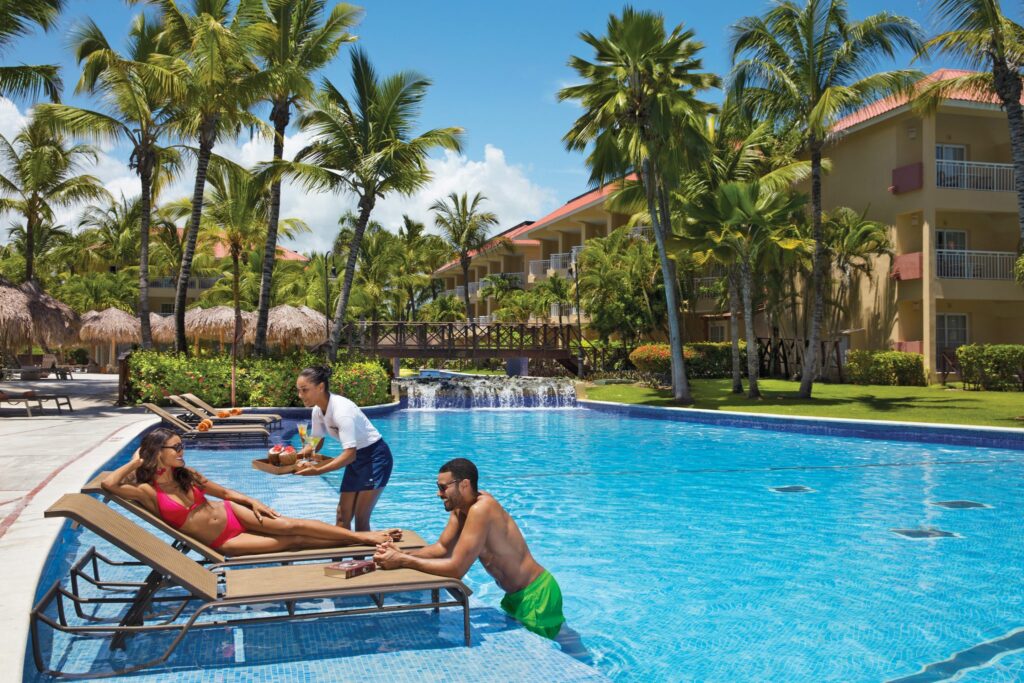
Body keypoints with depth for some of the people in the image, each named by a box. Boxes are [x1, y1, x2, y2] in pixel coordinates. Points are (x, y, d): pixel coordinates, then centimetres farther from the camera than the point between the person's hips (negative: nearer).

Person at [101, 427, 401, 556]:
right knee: (291, 541, -11)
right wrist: (135, 461, -15)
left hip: (232, 514, 5)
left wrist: (252, 501, -3)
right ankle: (360, 542, -7)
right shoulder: (148, 491, -13)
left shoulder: (185, 475, 3)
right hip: (224, 542, -4)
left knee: (293, 526, -11)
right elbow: (108, 483, -30)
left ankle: (360, 536, -8)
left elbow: (224, 491, 12)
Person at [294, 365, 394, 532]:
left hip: (375, 457, -8)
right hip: (356, 458, 8)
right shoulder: (318, 410, -4)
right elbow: (315, 443, 8)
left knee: (361, 518, -7)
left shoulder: (341, 409, -29)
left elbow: (350, 454, -33)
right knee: (343, 516, 7)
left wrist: (318, 470, -40)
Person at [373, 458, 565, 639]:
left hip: (536, 595, -9)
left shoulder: (480, 509, -28)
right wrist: (402, 554, -13)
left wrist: (402, 561, -24)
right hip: (516, 594, 9)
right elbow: (442, 548, 3)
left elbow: (456, 569, -28)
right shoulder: (461, 506, 1)